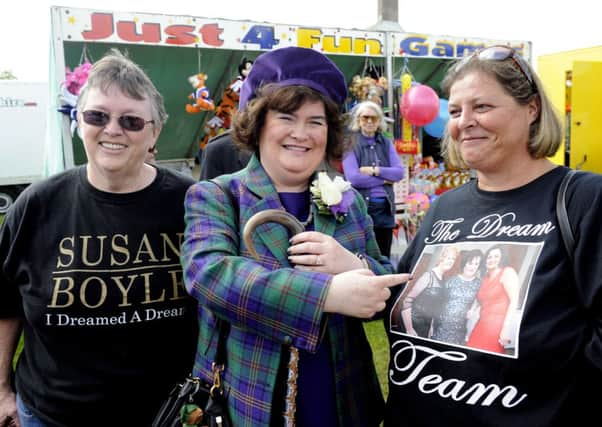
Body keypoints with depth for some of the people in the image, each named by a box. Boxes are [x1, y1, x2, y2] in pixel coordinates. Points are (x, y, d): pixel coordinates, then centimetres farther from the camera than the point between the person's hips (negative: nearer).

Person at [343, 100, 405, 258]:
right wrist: (384, 179, -7)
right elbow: (353, 178, -14)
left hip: (385, 208, 4)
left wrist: (375, 170, -11)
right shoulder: (351, 144, -2)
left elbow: (399, 172, 1)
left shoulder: (386, 143, 12)